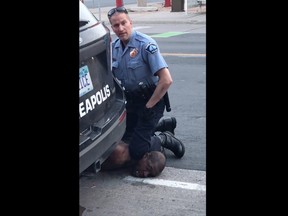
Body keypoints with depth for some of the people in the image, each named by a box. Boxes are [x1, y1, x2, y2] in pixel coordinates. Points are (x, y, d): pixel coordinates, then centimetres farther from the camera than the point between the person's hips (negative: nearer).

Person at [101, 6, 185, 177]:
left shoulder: (146, 45, -22)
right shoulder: (114, 47, 0)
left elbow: (166, 80, -27)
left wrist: (148, 107, -20)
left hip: (150, 100, -7)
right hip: (130, 101, 7)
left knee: (136, 150, -13)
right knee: (121, 138, 20)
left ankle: (165, 139, 15)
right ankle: (163, 124, 34)